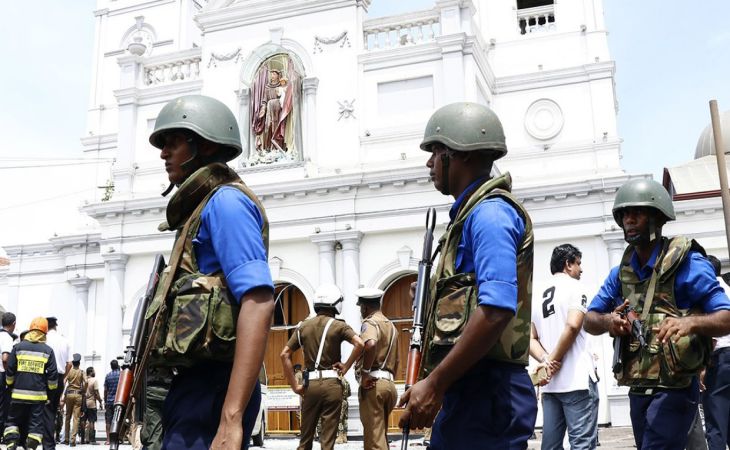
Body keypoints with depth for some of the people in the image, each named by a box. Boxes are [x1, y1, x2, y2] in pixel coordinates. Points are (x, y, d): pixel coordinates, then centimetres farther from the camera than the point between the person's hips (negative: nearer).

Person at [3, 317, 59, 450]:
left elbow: (9, 370, 3)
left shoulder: (18, 347, 1)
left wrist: (10, 384, 19)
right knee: (35, 423, 6)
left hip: (19, 394, 1)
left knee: (13, 420, 14)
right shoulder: (48, 350, 0)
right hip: (38, 394, -1)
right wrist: (52, 388, 14)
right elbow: (52, 374, -1)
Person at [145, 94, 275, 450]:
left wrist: (231, 420, -29)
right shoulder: (201, 209, 21)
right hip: (194, 385, 10)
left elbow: (258, 303, -23)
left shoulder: (225, 200, -9)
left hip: (211, 387, -10)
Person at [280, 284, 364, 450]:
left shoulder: (303, 326, 9)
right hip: (331, 383, -3)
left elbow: (284, 354, 5)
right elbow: (359, 344, -18)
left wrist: (294, 385, 6)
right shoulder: (338, 325, -2)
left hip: (310, 384, 3)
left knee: (306, 436, 14)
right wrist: (346, 367, -6)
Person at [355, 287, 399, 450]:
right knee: (381, 435, 16)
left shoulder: (370, 322, -7)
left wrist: (365, 373, -21)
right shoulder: (391, 325, 21)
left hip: (373, 383, -9)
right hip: (389, 383, 9)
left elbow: (370, 345, -30)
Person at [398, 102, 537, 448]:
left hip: (486, 393, -10)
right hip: (468, 391, 10)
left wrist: (434, 385, -22)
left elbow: (497, 310, -25)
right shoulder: (471, 214, 19)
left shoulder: (489, 213, -12)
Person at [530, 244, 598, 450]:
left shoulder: (538, 295, 17)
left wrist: (545, 360, -3)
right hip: (577, 379, -6)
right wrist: (554, 360, -9)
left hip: (549, 383, 6)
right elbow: (572, 325, -17)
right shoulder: (574, 287, -2)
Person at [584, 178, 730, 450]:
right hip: (637, 392, 7)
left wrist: (690, 323, -35)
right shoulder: (620, 273, 9)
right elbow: (589, 321, 10)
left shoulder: (687, 263, -10)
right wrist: (607, 321, -12)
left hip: (674, 390, -7)